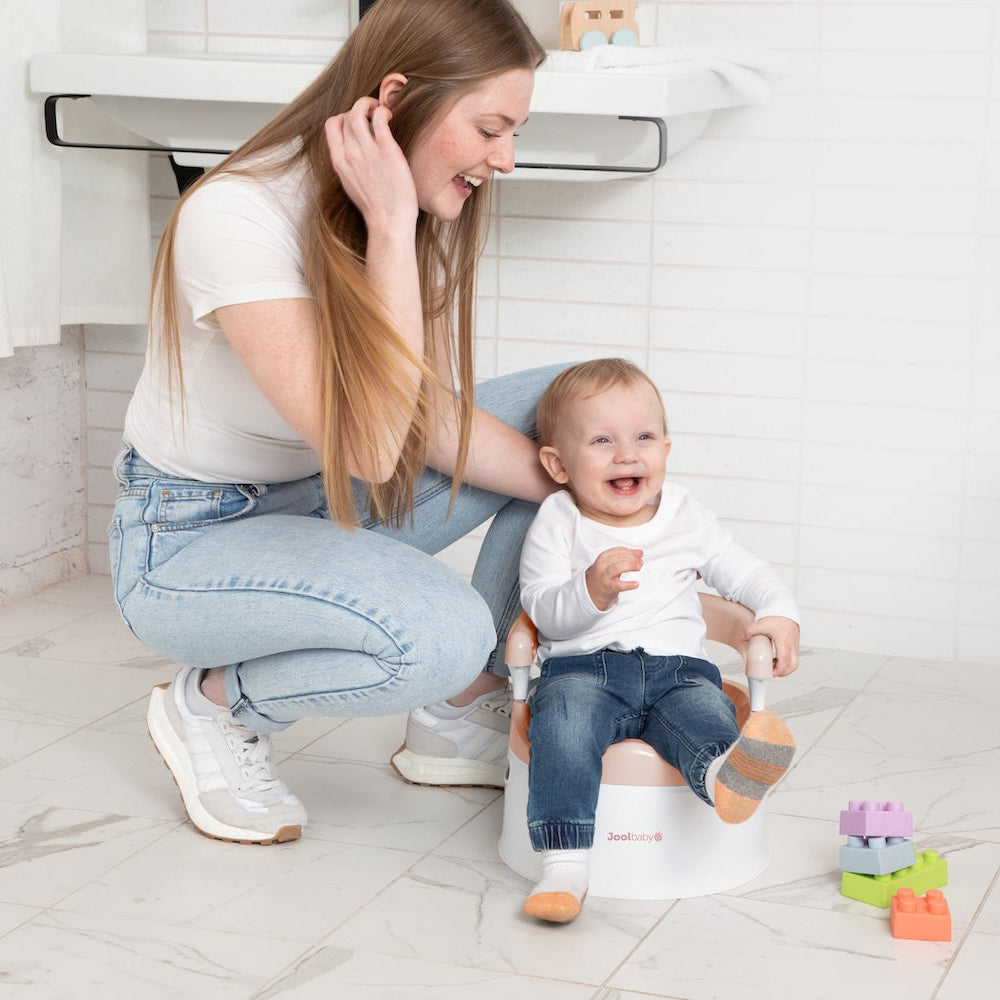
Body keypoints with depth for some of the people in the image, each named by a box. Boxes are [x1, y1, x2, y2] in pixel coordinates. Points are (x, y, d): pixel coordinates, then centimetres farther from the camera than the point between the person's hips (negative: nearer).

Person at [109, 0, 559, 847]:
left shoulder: (422, 213, -6)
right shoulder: (237, 216, -29)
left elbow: (434, 419, -4)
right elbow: (368, 445, -35)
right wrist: (389, 229, -34)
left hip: (322, 507, 8)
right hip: (191, 541, -8)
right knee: (441, 634, -33)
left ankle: (466, 717, 6)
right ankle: (214, 704, -3)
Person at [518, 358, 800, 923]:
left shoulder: (687, 518, 16)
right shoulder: (557, 525, 6)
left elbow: (744, 573, 21)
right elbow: (542, 611, -4)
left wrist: (780, 613, 1)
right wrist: (592, 590, -24)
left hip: (678, 668, 2)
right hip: (584, 668, -2)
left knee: (706, 712, -32)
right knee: (565, 719, -34)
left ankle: (726, 777, -67)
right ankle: (564, 864, -38)